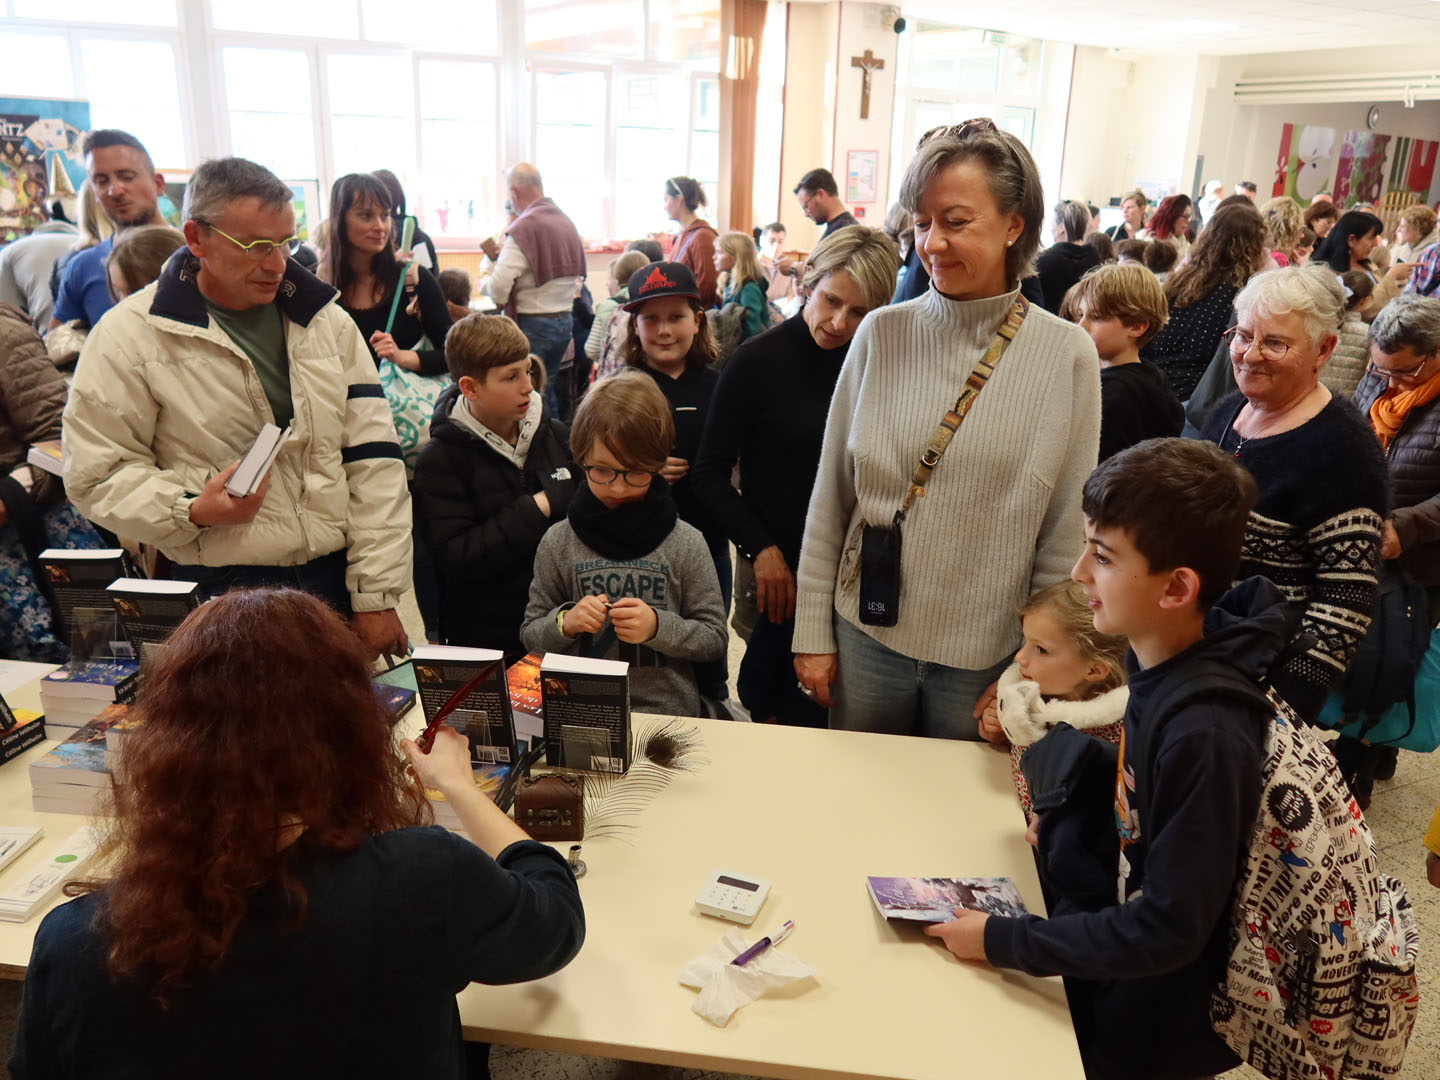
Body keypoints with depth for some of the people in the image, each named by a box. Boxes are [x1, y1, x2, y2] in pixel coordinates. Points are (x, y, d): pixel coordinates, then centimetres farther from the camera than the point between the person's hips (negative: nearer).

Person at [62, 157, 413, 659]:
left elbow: (372, 463, 2)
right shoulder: (128, 335, -4)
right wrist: (192, 511, -21)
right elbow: (98, 472, -1)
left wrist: (375, 597, -3)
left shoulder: (328, 323, 5)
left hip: (335, 580, 3)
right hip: (218, 591, -3)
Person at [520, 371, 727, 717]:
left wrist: (658, 627, -12)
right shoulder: (558, 542, 6)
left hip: (669, 717, 0)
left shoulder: (685, 543, 2)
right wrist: (565, 622, -8)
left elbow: (714, 640, 5)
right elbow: (530, 635, 13)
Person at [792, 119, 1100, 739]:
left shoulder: (1067, 355, -8)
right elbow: (829, 498, 0)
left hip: (987, 656, -1)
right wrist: (812, 632, 2)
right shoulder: (881, 334, -5)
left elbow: (1065, 537, -4)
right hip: (867, 635, 1)